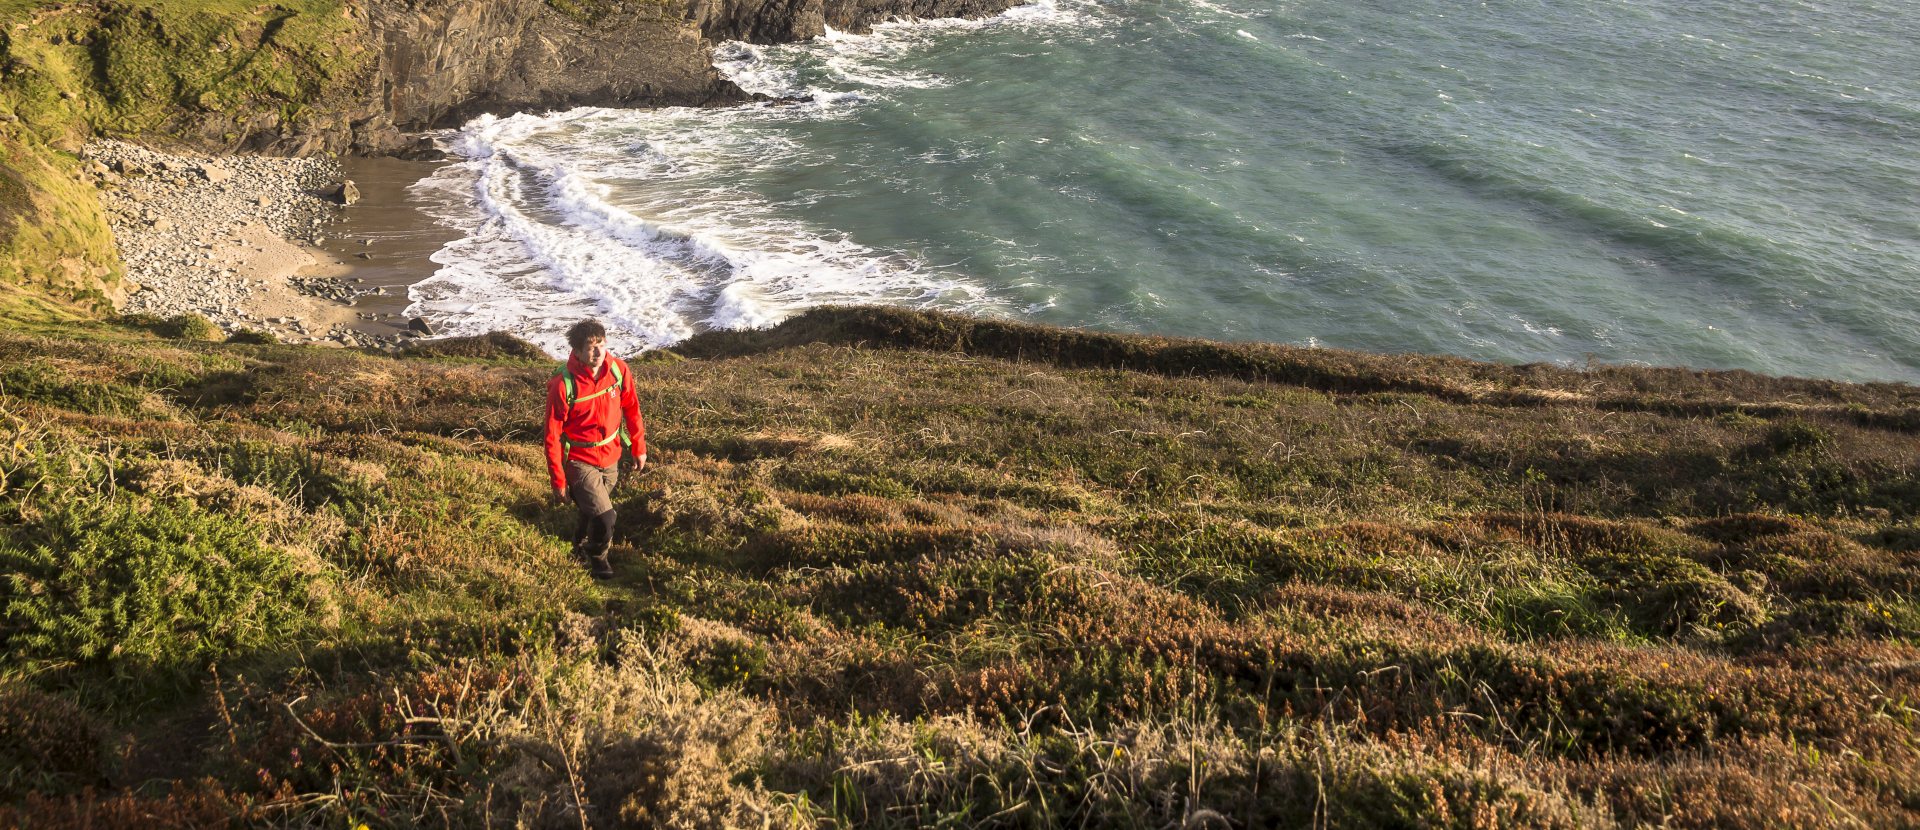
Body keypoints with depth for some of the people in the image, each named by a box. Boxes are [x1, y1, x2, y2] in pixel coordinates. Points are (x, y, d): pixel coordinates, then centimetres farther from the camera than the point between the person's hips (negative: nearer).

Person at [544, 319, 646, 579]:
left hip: (611, 457, 5)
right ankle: (597, 556, 22)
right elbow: (552, 436, -18)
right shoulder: (563, 384, -26)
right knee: (604, 516, -11)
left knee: (592, 511, 24)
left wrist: (639, 448, 9)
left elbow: (631, 409, 3)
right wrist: (559, 482, -15)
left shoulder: (618, 370, -14)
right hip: (579, 461, -5)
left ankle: (581, 546, 55)